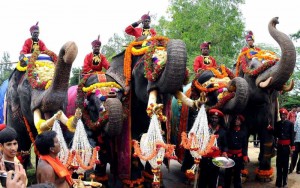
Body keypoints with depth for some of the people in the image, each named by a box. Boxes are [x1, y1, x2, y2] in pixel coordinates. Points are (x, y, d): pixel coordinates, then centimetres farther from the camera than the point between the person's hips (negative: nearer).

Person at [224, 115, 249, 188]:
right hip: (229, 155, 0)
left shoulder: (243, 133, 5)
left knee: (237, 173, 10)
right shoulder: (229, 131, 4)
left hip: (239, 156, 1)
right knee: (228, 173, 1)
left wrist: (245, 156, -5)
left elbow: (245, 146, 4)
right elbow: (225, 143, -3)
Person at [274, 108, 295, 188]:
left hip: (286, 146, -2)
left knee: (285, 164, 5)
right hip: (279, 146, 2)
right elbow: (275, 134, 8)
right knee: (279, 164, 5)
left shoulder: (290, 124, -3)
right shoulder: (277, 123, 6)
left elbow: (292, 136, -5)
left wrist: (292, 147, -8)